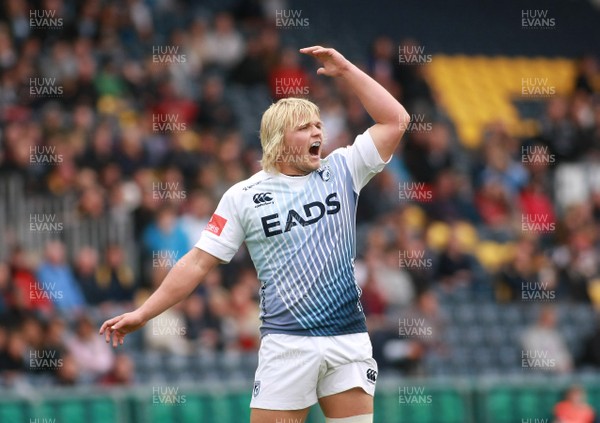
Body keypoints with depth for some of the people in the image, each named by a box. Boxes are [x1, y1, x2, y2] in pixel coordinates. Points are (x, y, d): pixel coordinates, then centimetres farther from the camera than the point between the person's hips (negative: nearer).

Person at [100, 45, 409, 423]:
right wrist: (143, 314, -1)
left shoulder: (341, 172, 7)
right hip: (288, 345, -2)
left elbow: (395, 120, 5)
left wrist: (345, 70, 1)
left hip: (349, 339, 2)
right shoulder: (243, 197, 1)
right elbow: (199, 263, 3)